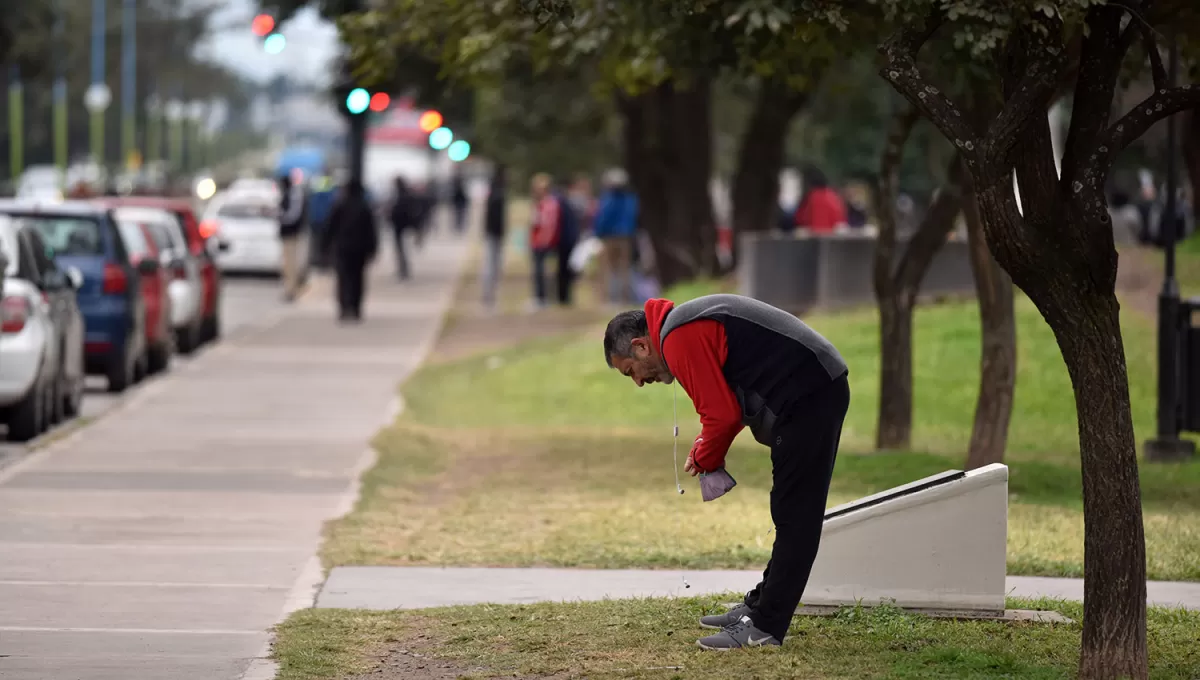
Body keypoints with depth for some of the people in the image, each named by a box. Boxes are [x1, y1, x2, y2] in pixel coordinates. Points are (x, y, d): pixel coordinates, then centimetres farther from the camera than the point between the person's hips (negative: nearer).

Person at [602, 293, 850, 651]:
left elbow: (722, 414, -18)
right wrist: (705, 452, 10)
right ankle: (760, 607, 27)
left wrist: (705, 459, 0)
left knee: (793, 518, -8)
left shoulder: (679, 339, -15)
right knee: (792, 516, 17)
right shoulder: (691, 323, 18)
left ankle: (764, 627, -7)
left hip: (807, 399, -11)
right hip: (821, 389, 11)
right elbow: (728, 402, 24)